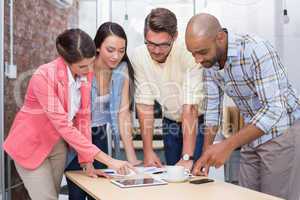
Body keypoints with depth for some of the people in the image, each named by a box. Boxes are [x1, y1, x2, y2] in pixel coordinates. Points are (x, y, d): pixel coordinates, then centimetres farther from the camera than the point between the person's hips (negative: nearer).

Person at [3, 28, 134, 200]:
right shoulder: (44, 76, -29)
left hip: (58, 145, 6)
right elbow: (63, 125, -31)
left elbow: (83, 117, -3)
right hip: (31, 145, -6)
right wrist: (108, 160, -33)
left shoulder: (86, 74, -9)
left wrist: (88, 163, -10)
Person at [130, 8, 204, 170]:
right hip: (171, 123, 4)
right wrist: (148, 151, -14)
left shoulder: (188, 53, -28)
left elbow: (190, 107, -30)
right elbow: (144, 104, -11)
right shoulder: (138, 56, -14)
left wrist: (187, 157, -33)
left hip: (198, 121, -3)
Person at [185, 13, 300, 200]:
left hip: (283, 130, -6)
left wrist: (228, 145, -33)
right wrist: (206, 154, -3)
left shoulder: (257, 50, -26)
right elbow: (212, 108, 4)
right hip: (253, 133, 7)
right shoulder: (209, 61, -4)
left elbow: (274, 109, -30)